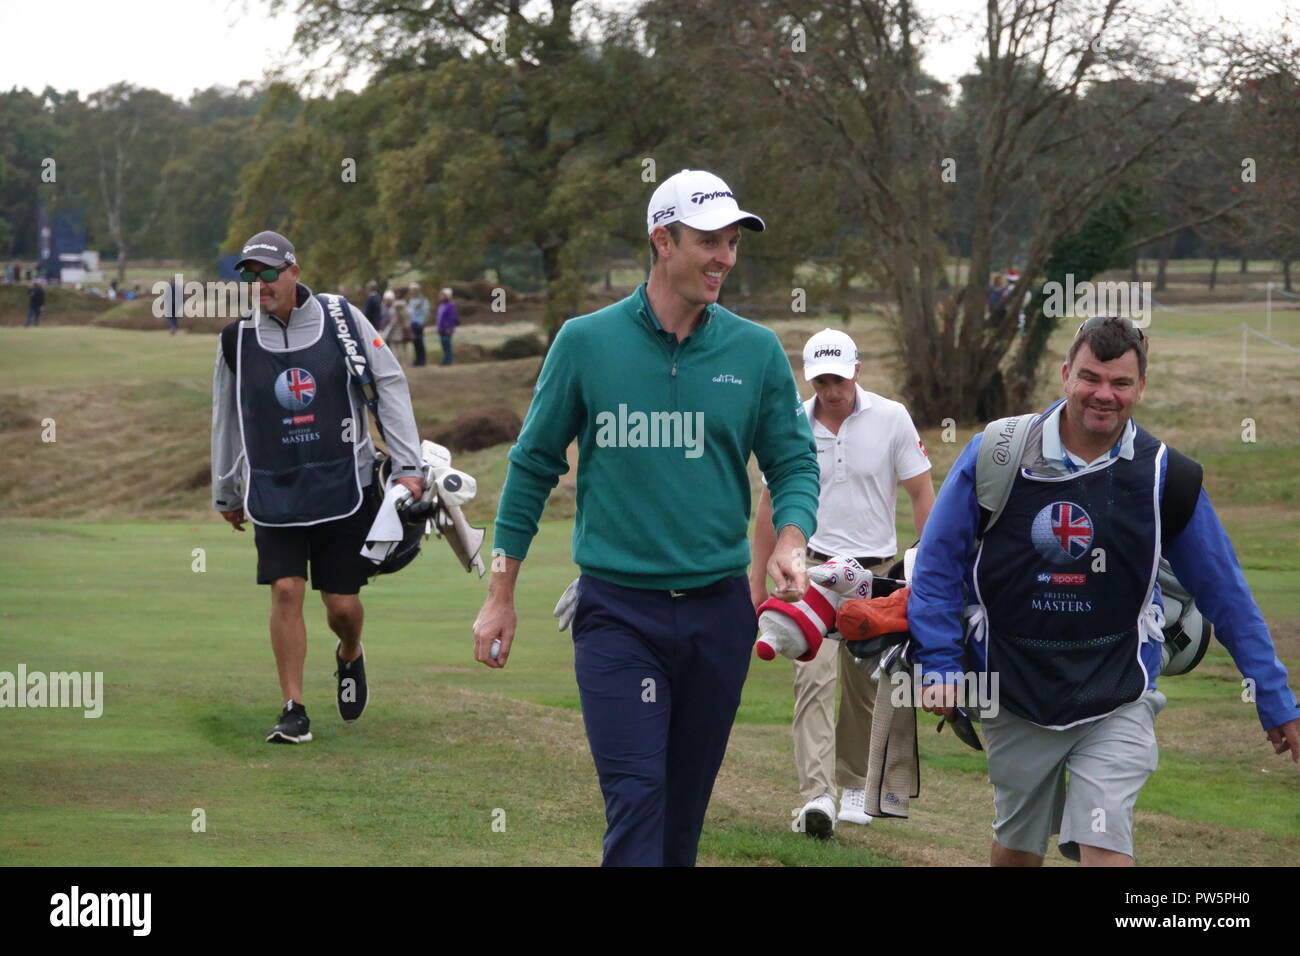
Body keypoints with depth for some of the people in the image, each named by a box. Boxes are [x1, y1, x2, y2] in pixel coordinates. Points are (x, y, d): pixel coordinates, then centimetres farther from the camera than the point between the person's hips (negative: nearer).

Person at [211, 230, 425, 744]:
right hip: (274, 489, 1)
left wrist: (408, 465, -4)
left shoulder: (341, 318, -3)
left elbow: (389, 384, 1)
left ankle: (350, 656, 36)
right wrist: (226, 494, 20)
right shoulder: (239, 337, 1)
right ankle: (293, 710, -4)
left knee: (342, 604, 1)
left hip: (344, 485, -1)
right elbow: (226, 419, 14)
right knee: (286, 591, -12)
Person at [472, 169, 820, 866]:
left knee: (685, 807, 10)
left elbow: (794, 462, 9)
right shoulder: (585, 343, -2)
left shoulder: (757, 352, 3)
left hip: (718, 611, 3)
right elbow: (533, 465, 6)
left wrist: (790, 541, -13)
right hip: (618, 610, -3)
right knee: (636, 798, -13)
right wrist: (500, 596, 6)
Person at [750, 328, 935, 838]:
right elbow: (772, 504, 8)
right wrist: (756, 578, 9)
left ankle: (854, 786, 26)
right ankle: (817, 795, -24)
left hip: (875, 571, 1)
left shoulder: (891, 419, -4)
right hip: (814, 567, -1)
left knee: (863, 686, 9)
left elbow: (921, 492, -1)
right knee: (814, 677, -16)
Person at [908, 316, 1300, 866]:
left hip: (1117, 701, -1)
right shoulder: (995, 455, -8)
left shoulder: (1166, 477, -5)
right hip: (1014, 695, 1)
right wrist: (941, 666, -6)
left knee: (1104, 846, -15)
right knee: (1016, 849, 14)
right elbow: (938, 562, 1)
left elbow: (1224, 594, 2)